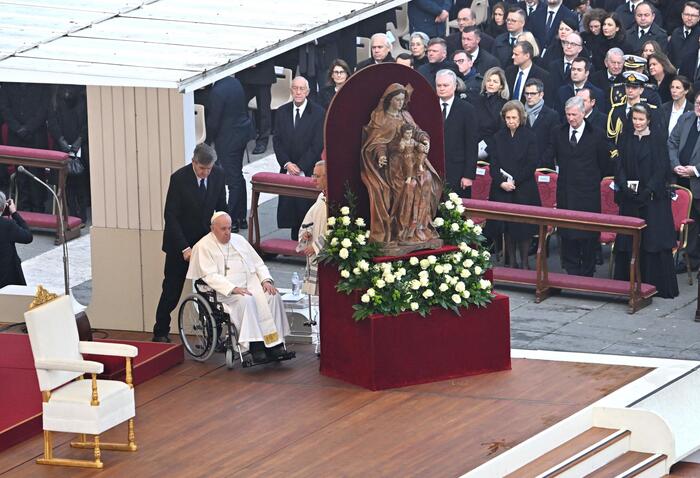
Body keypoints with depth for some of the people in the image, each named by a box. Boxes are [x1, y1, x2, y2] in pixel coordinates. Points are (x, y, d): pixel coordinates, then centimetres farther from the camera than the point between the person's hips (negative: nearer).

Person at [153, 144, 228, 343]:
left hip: (206, 239, 3)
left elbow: (221, 207, 8)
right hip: (179, 242, -3)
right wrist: (184, 248, -22)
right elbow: (171, 216, -18)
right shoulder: (179, 178, -19)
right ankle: (161, 333, 14)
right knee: (172, 289, 3)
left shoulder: (218, 175, -6)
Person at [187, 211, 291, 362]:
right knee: (246, 300, -35)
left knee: (273, 296, -22)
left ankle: (275, 343, -24)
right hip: (225, 291, -5)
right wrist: (233, 289, -23)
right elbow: (211, 276, -10)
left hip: (250, 284, 5)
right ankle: (255, 346, -36)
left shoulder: (238, 240, 19)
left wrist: (266, 280, -1)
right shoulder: (204, 246, 2)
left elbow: (258, 263, 20)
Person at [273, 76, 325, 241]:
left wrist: (300, 166, -12)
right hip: (288, 170, 4)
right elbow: (277, 141, 8)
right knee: (289, 207, 0)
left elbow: (318, 144, -7)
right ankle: (295, 242, 9)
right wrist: (287, 164, -7)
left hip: (310, 170, -3)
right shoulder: (282, 112, 9)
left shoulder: (318, 113, -3)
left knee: (307, 207, -7)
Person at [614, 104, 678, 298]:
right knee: (628, 241, 3)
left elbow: (661, 168, -6)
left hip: (653, 197, -3)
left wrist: (648, 190, -16)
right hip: (629, 196, 3)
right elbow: (620, 165, 7)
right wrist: (624, 186, -10)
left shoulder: (657, 139, -2)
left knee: (654, 238, -5)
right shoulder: (626, 138, 8)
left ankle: (660, 286, -1)